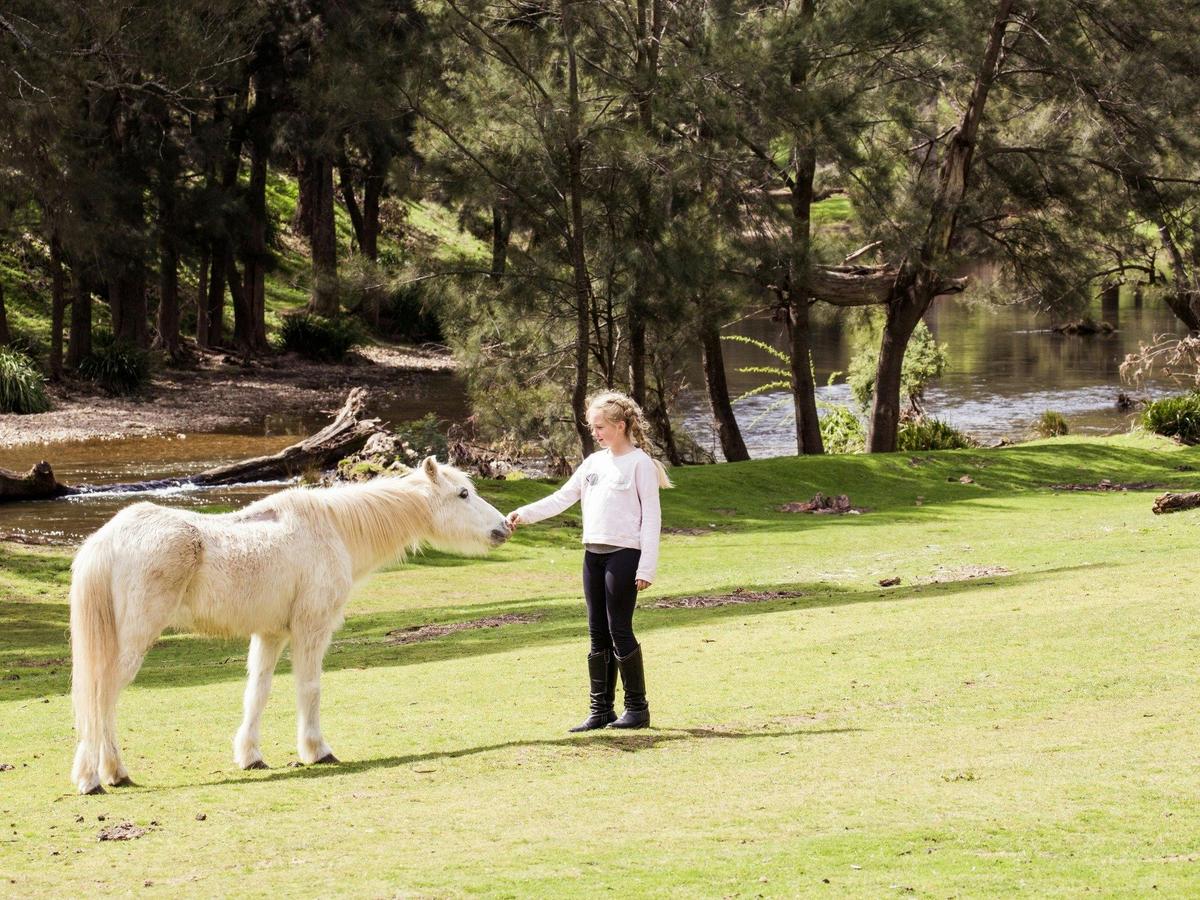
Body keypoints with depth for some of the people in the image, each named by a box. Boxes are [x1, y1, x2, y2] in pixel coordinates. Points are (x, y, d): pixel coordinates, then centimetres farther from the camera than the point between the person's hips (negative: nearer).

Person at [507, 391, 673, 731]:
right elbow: (563, 498, 13)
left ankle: (637, 707, 4)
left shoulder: (640, 463, -6)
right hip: (593, 553, 7)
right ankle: (600, 709, 13)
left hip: (624, 553, -7)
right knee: (598, 634, 8)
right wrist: (525, 514, -3)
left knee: (620, 630, -5)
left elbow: (651, 516, -8)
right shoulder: (594, 462, 14)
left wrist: (646, 567, -14)